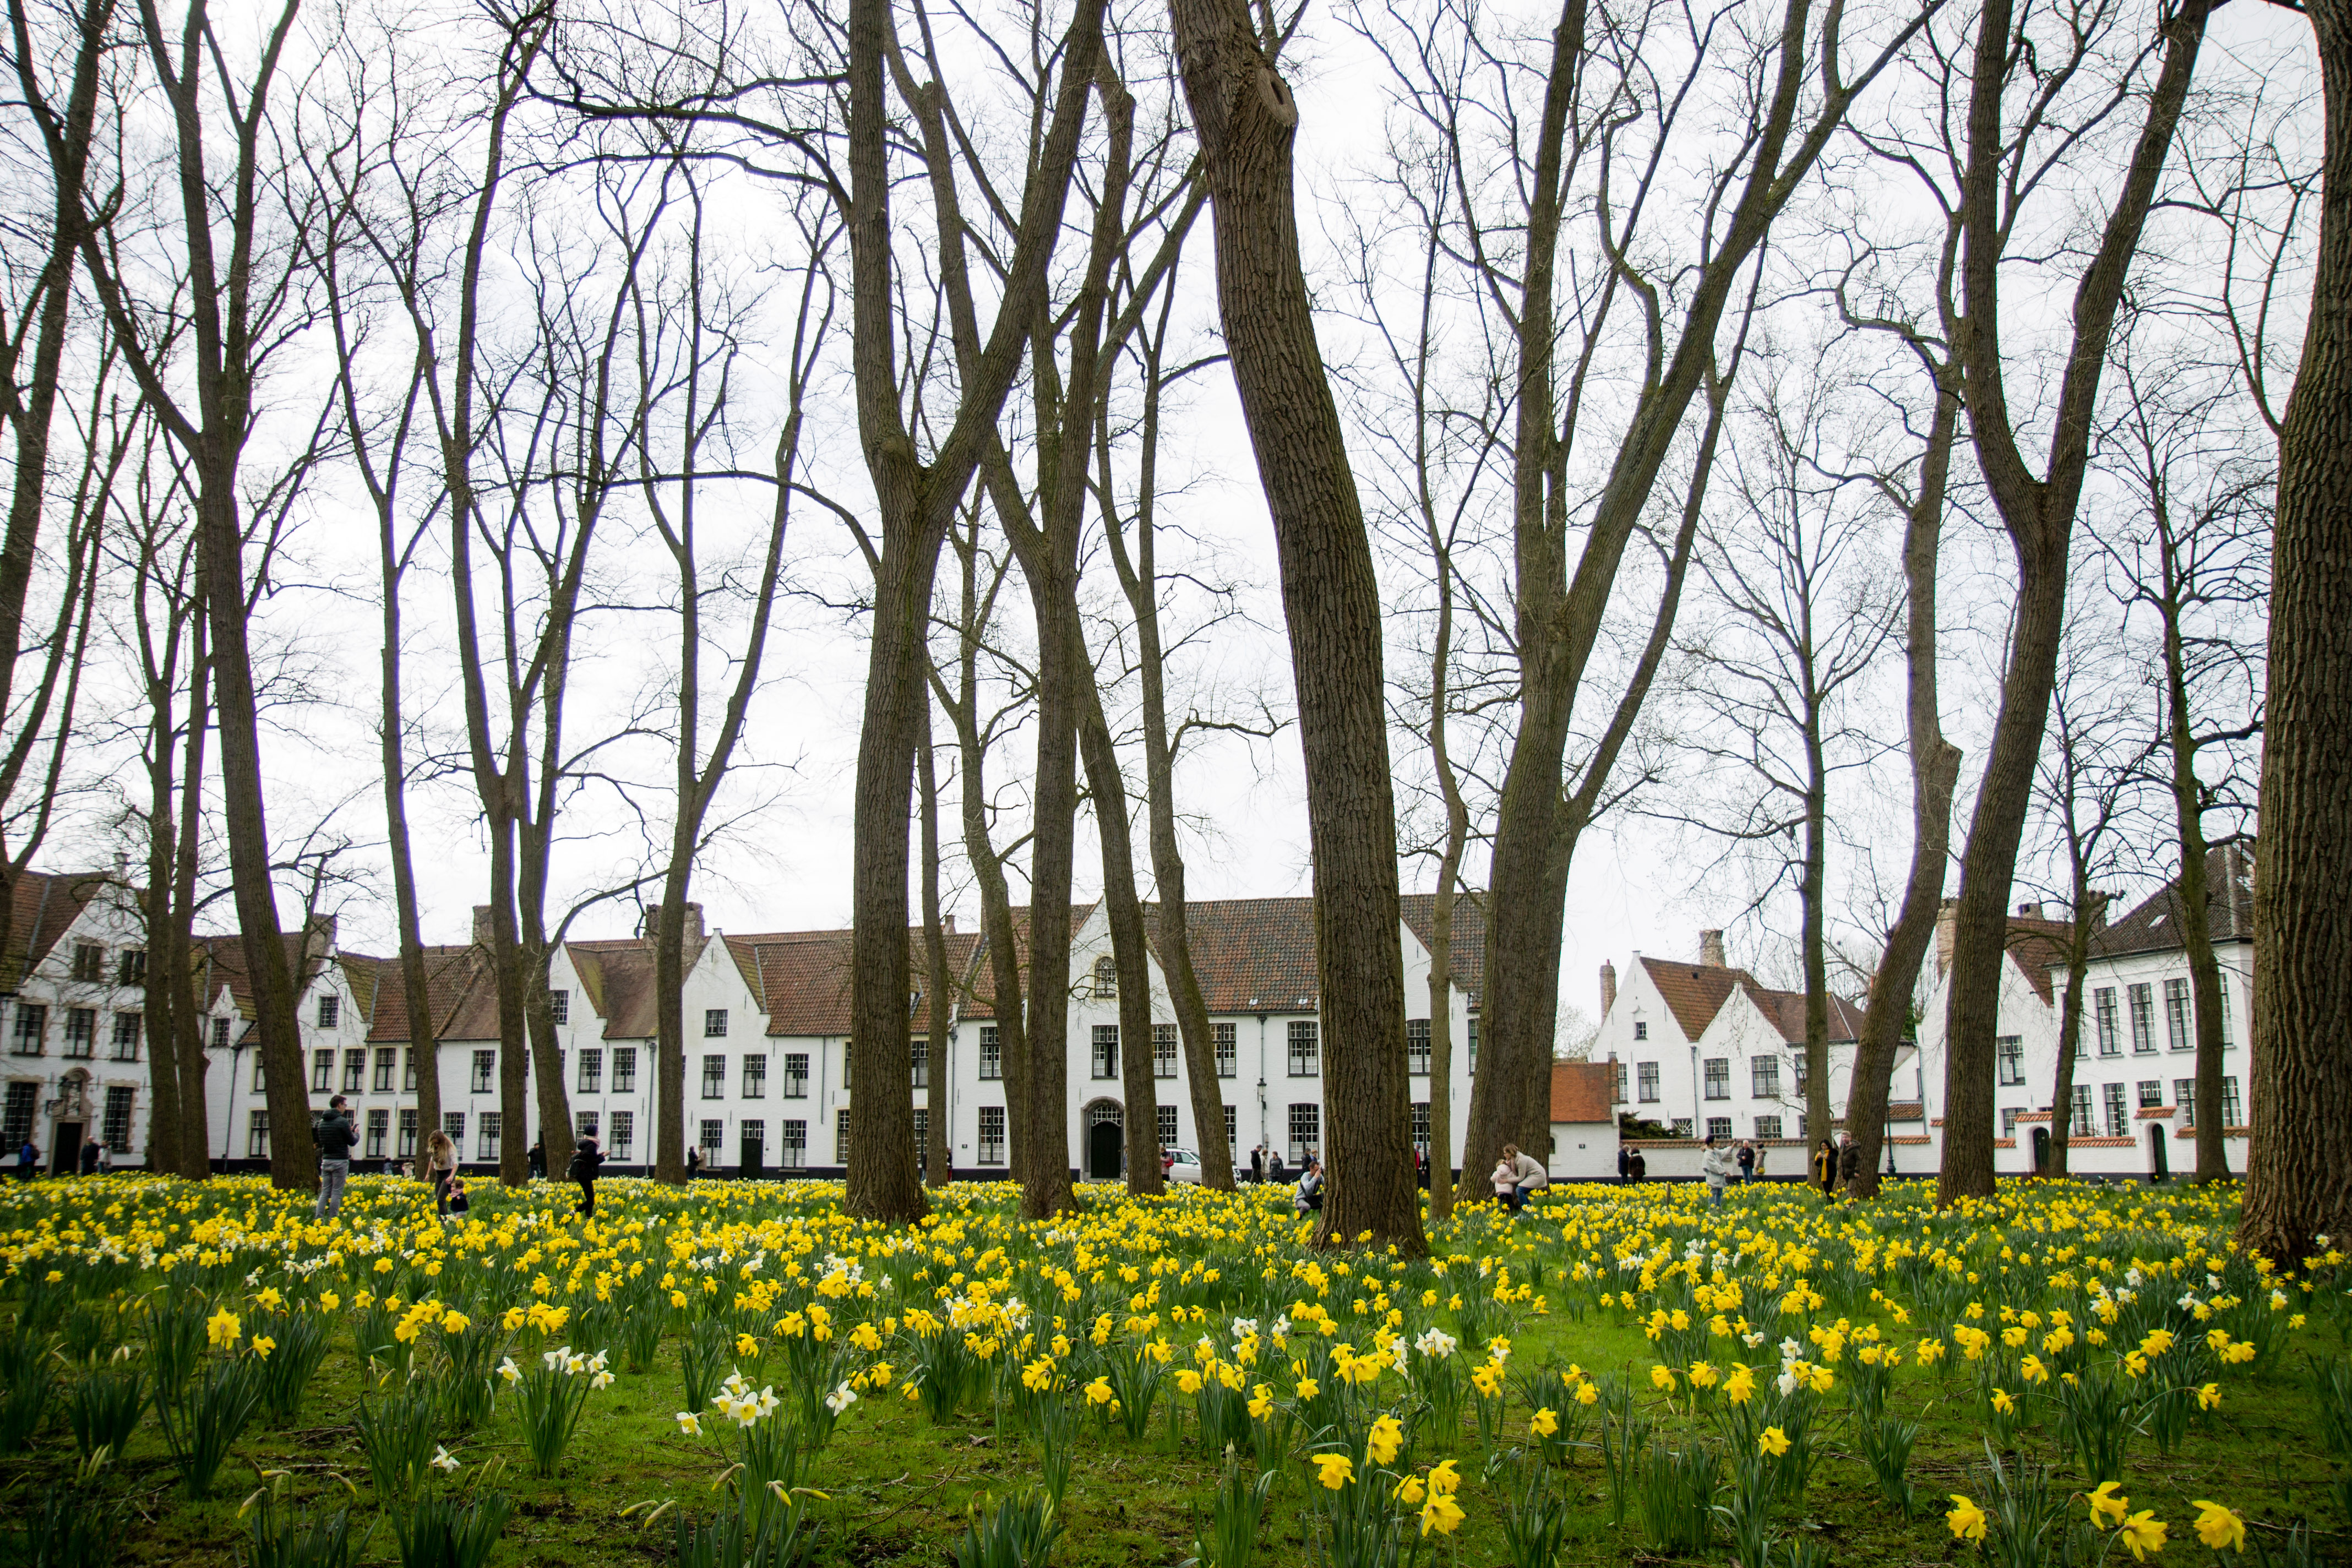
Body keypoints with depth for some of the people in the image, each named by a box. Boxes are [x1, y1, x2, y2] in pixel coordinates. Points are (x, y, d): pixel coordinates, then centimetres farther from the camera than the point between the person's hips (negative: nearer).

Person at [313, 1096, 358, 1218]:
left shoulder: (322, 1122, 9)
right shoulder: (342, 1122, -12)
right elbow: (352, 1142, -8)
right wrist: (356, 1133, 16)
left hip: (326, 1161, 6)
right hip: (340, 1162, -6)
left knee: (324, 1192, 8)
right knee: (336, 1193, -2)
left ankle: (318, 1219, 0)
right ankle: (332, 1221, -1)